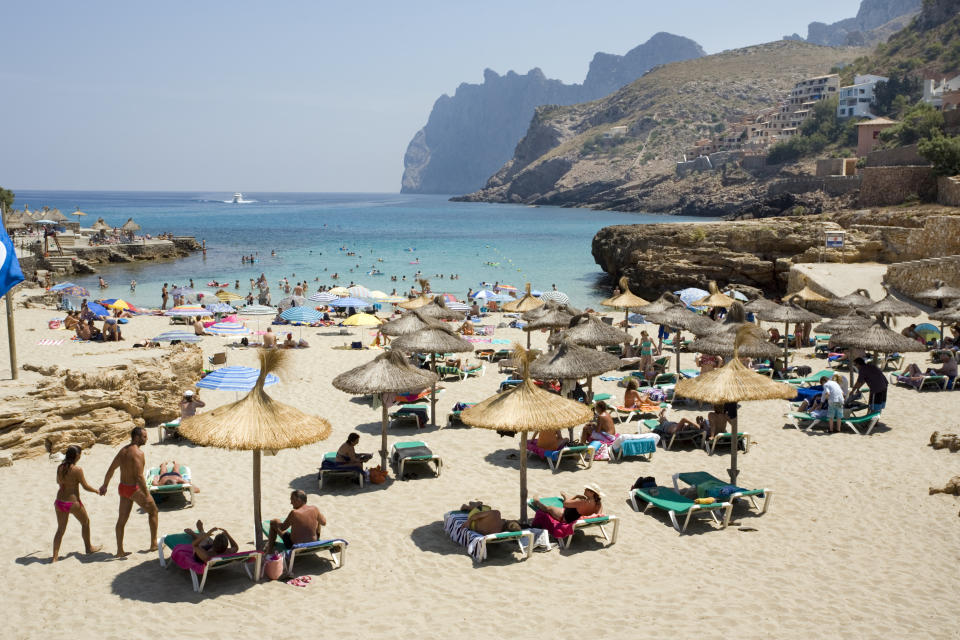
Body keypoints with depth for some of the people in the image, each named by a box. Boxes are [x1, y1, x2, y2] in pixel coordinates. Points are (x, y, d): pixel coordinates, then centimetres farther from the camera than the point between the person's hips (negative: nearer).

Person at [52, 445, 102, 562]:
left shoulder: (60, 468, -1)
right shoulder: (77, 470, -19)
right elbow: (85, 487, -13)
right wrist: (97, 491, 4)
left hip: (59, 502, 5)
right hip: (73, 502, -5)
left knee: (60, 529, 16)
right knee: (85, 522, 20)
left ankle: (55, 556, 10)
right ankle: (88, 548, 33)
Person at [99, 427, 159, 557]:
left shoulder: (122, 451, 7)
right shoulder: (138, 453, -20)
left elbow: (111, 469, 15)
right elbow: (139, 476, -25)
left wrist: (105, 485, 27)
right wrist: (147, 495, -22)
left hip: (122, 488, 8)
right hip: (134, 489, -8)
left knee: (122, 519, 12)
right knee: (153, 511, 11)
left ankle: (120, 551, 18)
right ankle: (154, 544, 17)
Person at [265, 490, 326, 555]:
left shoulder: (294, 513, -26)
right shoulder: (314, 509, -15)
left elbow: (282, 528, -12)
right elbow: (324, 523, 2)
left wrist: (276, 522, 10)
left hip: (294, 545, -4)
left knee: (273, 522, 12)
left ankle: (269, 552, 21)